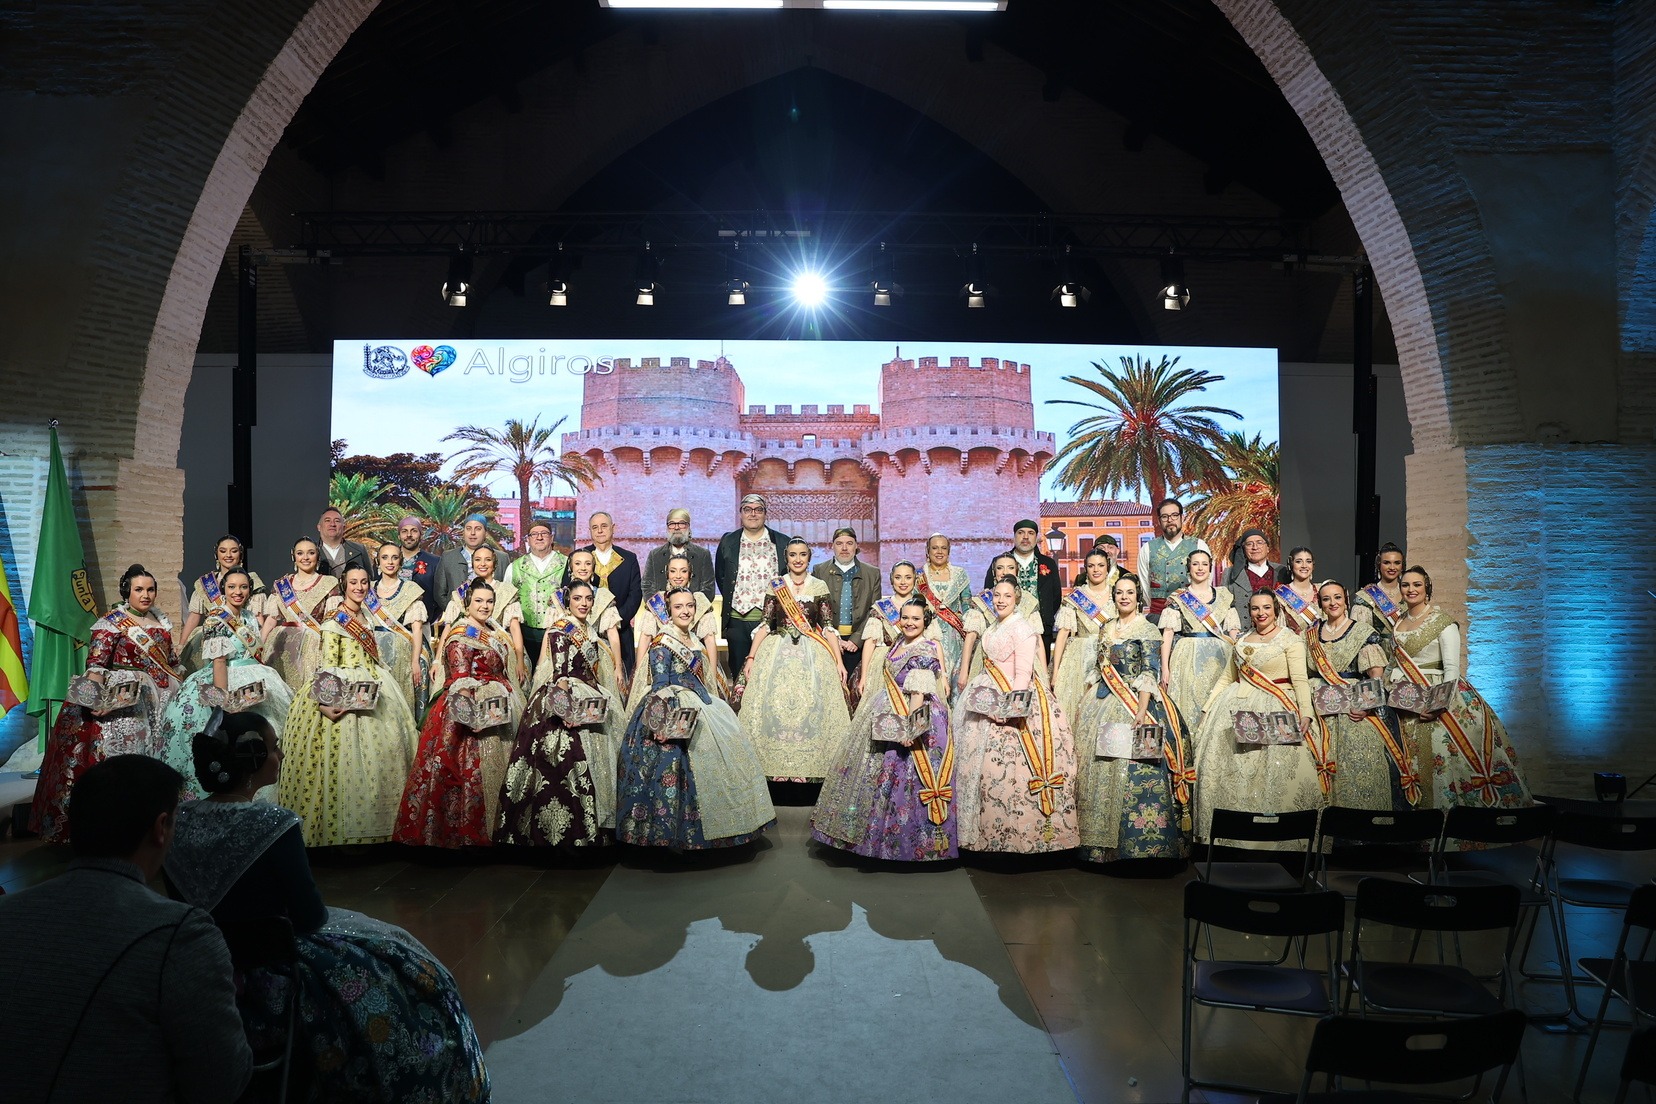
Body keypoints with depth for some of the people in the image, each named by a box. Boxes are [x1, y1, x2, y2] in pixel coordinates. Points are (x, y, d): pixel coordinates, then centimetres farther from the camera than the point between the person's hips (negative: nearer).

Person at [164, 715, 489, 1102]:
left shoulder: (179, 819, -7)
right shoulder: (274, 825, -27)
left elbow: (190, 899, 7)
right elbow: (310, 917, -19)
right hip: (269, 983, -7)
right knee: (401, 967, 15)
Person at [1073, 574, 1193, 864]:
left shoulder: (1147, 631, -6)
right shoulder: (1105, 628, 14)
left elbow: (1150, 675, -13)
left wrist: (1141, 712, -23)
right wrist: (1088, 703, 13)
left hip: (1134, 703, -7)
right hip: (1102, 705, 7)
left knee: (1133, 771, -10)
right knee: (1095, 766, 6)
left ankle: (1137, 839, -2)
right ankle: (1099, 839, 15)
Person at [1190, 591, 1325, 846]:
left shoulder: (1290, 639, 1)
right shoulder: (1242, 641, 18)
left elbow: (1300, 680, -7)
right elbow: (1229, 679, 21)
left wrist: (1306, 713, -20)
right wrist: (1207, 708, 14)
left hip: (1275, 709, -5)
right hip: (1238, 707, 6)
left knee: (1274, 767, -15)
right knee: (1224, 763, -3)